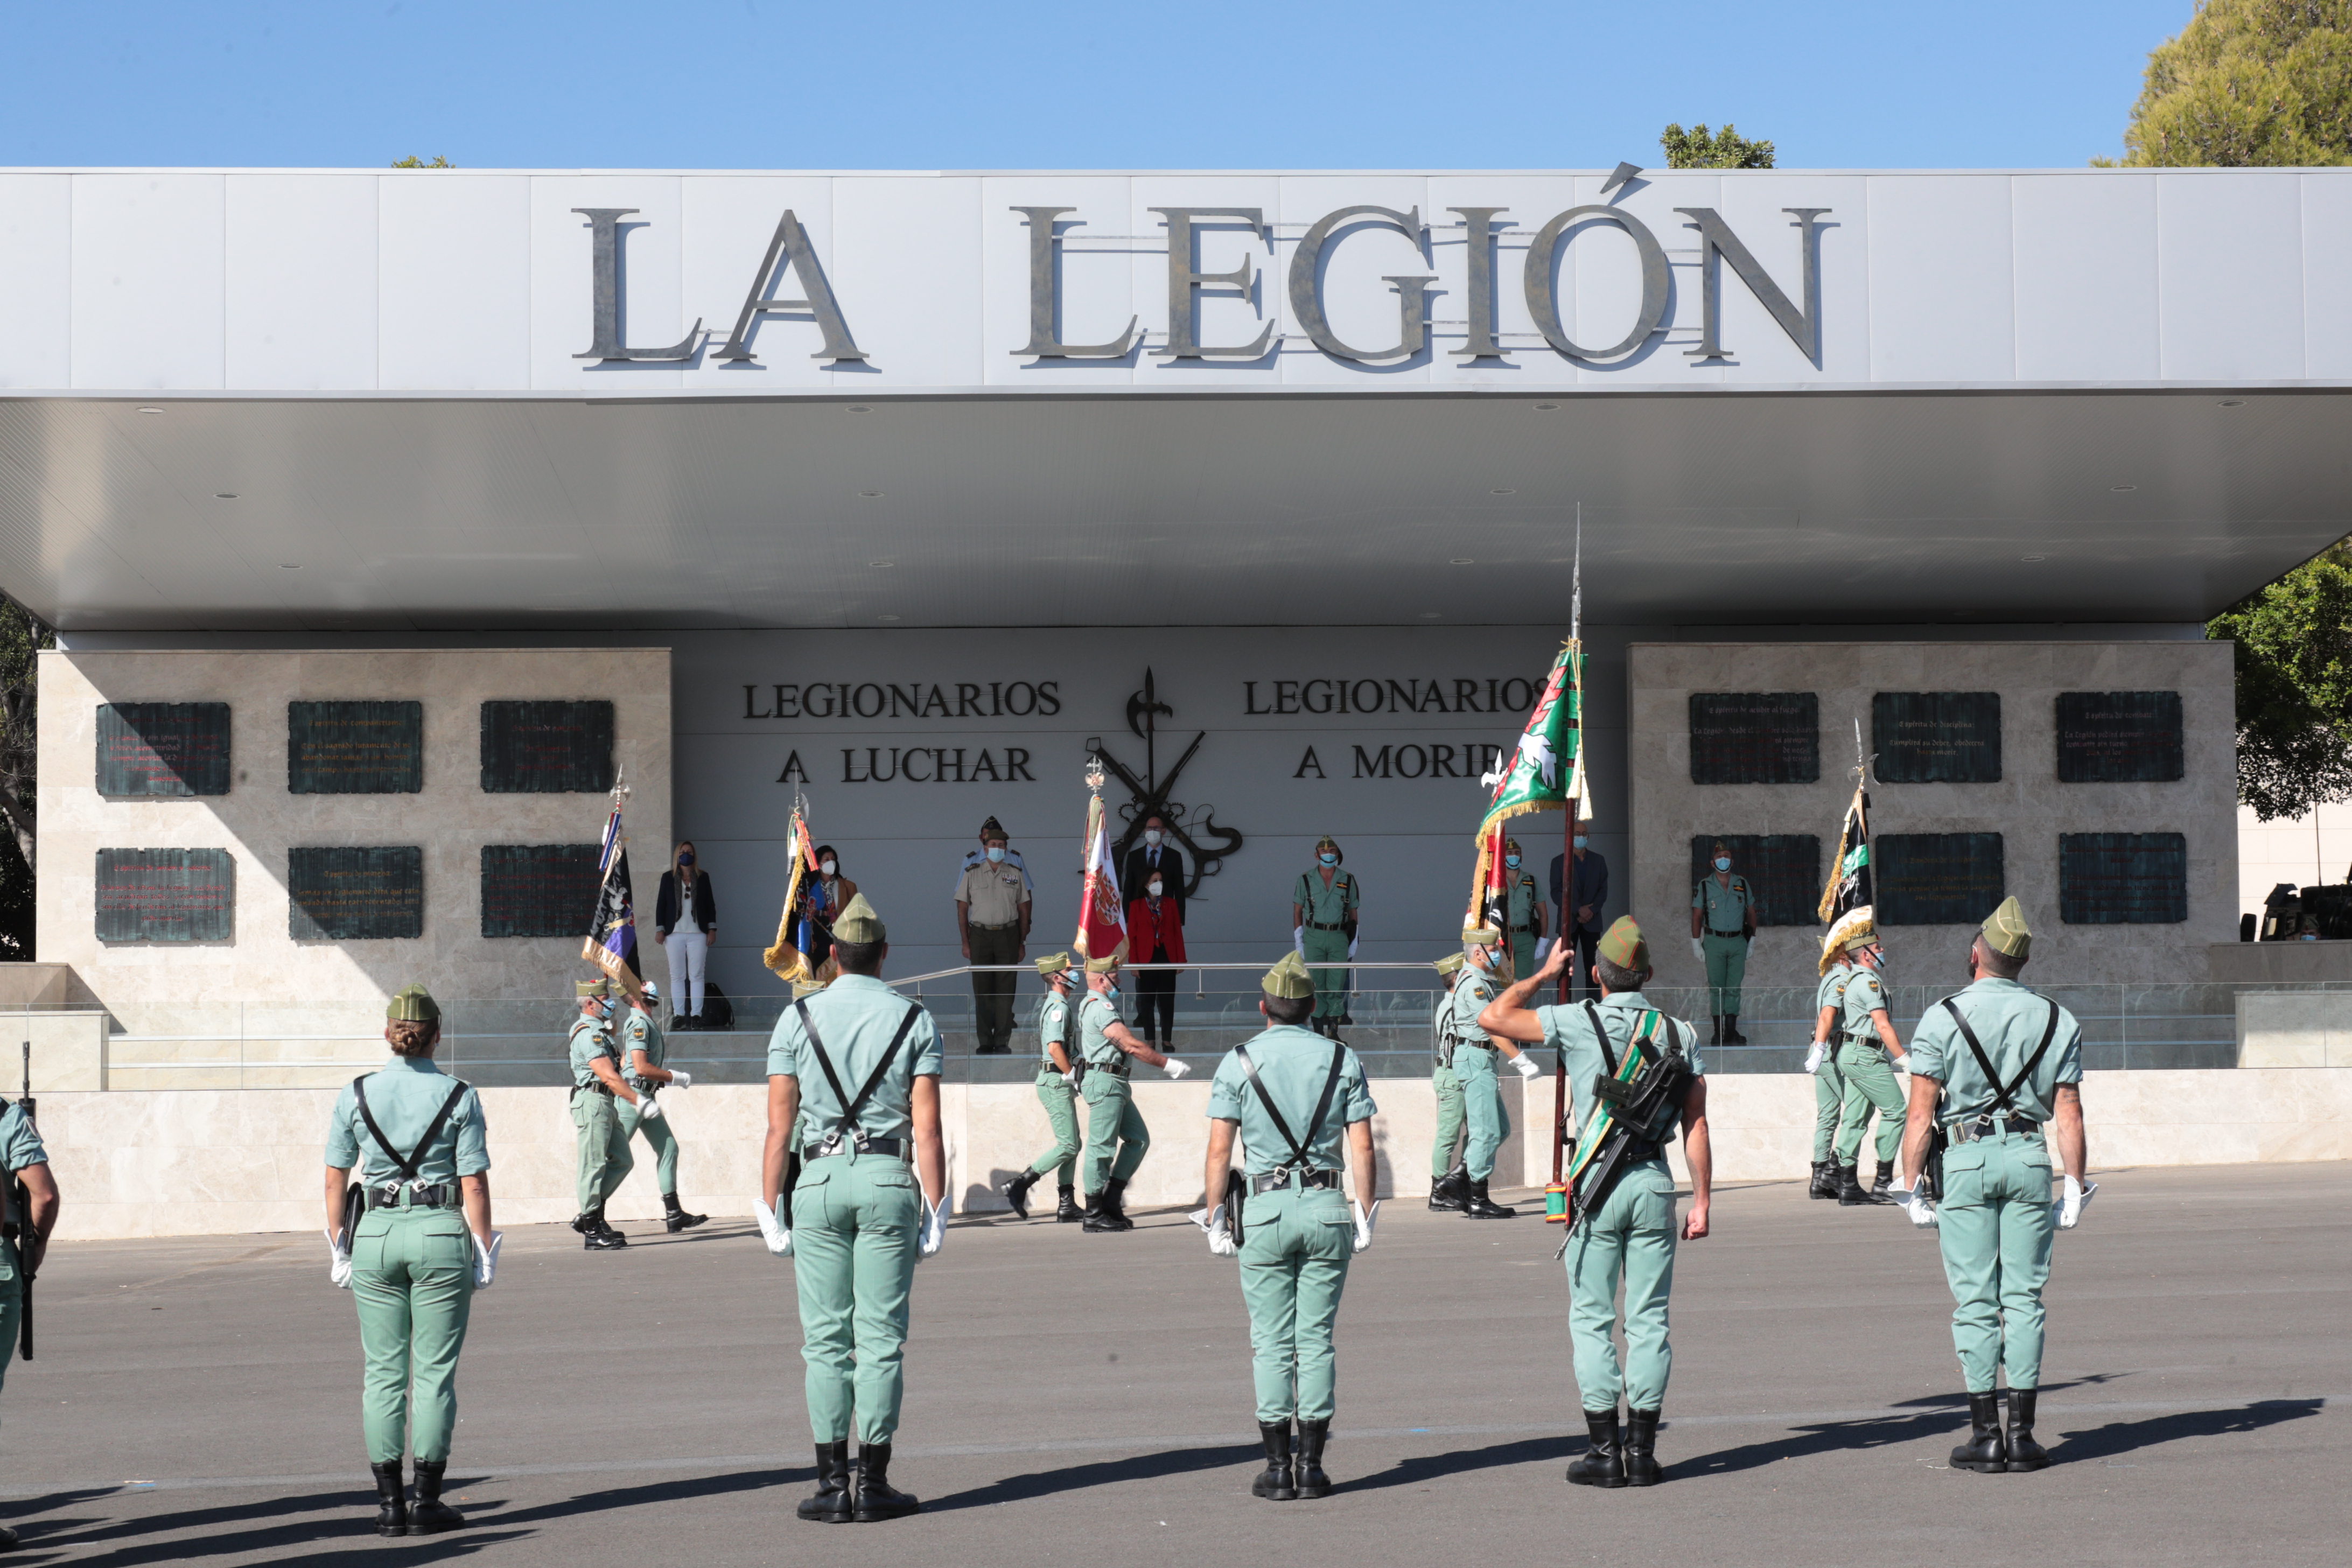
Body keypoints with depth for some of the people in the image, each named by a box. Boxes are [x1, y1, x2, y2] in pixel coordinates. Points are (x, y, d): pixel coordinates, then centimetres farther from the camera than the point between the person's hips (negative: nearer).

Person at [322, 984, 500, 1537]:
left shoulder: (356, 1094, 2)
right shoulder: (459, 1097, -4)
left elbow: (336, 1178, 4)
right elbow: (474, 1185, -6)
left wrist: (339, 1248, 13)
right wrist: (483, 1252, 2)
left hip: (374, 1237, 2)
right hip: (441, 1233, -2)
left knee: (383, 1372, 8)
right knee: (434, 1372, 4)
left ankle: (389, 1503, 9)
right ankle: (427, 1503, 5)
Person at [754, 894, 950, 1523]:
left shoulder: (798, 1019, 4)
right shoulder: (914, 1020, 4)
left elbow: (778, 1125, 1)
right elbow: (927, 1127, -3)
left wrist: (770, 1209, 5)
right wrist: (935, 1208, 1)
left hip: (820, 1181, 1)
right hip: (888, 1181, 0)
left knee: (825, 1338, 4)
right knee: (881, 1336, 2)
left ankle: (832, 1483, 4)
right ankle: (873, 1484, 4)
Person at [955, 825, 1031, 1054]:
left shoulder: (1015, 874, 10)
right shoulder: (972, 874, 7)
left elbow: (1023, 909, 11)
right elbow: (962, 909, 7)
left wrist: (1022, 943, 6)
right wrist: (965, 943, 0)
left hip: (1008, 935, 0)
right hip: (980, 934, 0)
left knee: (1005, 990, -3)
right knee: (982, 990, -1)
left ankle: (1003, 1042, 2)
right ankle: (985, 1042, 5)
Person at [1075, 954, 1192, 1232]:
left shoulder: (1091, 1005, 21)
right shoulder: (1100, 1008, -13)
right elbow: (1130, 1045, -18)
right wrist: (1168, 1065, -14)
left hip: (1116, 1084, 11)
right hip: (1104, 1081, -11)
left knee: (1139, 1138, 10)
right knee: (1102, 1146, -8)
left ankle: (1111, 1201, 11)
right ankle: (1093, 1215, -5)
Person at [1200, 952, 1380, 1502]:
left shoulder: (1238, 1063, 0)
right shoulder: (1342, 1060, 4)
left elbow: (1219, 1151, -3)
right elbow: (1362, 1148, 1)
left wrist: (1215, 1218, 4)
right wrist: (1365, 1213, 9)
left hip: (1264, 1209, -1)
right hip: (1327, 1208, 1)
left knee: (1272, 1343, 4)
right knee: (1317, 1339, 6)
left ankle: (1278, 1468, 4)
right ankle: (1311, 1467, 6)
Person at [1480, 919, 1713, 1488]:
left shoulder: (1578, 1022, -4)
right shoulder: (1680, 1033, 6)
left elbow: (1492, 1018, 1)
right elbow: (1697, 1126, 4)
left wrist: (1543, 976, 13)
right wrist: (1701, 1201, 7)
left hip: (1597, 1183, -3)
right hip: (1654, 1183, 3)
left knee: (1592, 1318, 3)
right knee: (1648, 1319, 6)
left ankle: (1604, 1451, 2)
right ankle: (1642, 1451, 7)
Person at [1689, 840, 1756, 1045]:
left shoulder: (1742, 885, 8)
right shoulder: (1704, 886, 3)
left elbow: (1751, 913, 14)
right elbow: (1697, 916, 4)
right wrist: (1696, 944, -1)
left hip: (1738, 942, 2)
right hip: (1714, 941, -2)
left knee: (1734, 988, 2)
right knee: (1716, 987, 0)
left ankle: (1731, 1032, 5)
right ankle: (1718, 1033, 4)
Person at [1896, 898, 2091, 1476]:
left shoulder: (1942, 1018, -4)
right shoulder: (2056, 1020, 5)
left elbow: (1921, 1113, -7)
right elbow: (2069, 1114, 3)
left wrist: (1912, 1189, -2)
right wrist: (2076, 1186, 9)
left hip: (1965, 1159, -2)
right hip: (2029, 1157, 2)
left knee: (1975, 1300, 1)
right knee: (2024, 1297, 5)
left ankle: (1985, 1435, 0)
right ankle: (2022, 1435, 4)